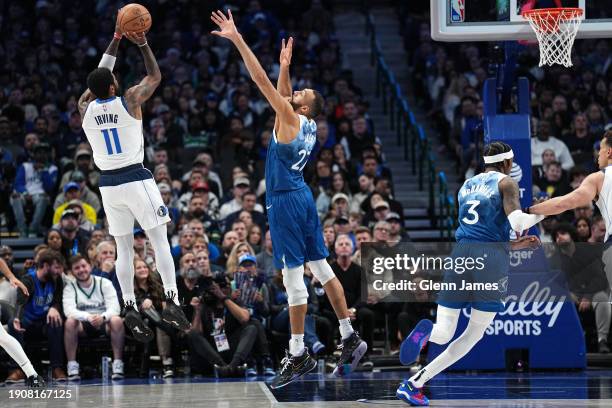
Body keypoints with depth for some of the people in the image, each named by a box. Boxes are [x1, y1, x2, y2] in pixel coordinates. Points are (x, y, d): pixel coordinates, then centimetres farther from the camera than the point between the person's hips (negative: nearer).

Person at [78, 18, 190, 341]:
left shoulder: (85, 107, 2)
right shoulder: (129, 101, -9)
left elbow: (98, 77, 18)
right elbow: (155, 75, 7)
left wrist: (115, 41, 21)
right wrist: (142, 44, 7)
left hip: (108, 184, 4)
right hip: (136, 179, -4)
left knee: (124, 249, 8)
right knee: (160, 241, -1)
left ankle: (129, 309, -1)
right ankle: (171, 301, -13)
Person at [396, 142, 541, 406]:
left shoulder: (467, 185, 23)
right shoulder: (506, 184, 4)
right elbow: (517, 222, -12)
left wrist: (513, 245, 33)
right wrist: (541, 214, 7)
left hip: (461, 255, 4)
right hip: (492, 260, -4)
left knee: (443, 333, 5)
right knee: (475, 333, 11)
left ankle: (428, 331, -34)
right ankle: (415, 383, -2)